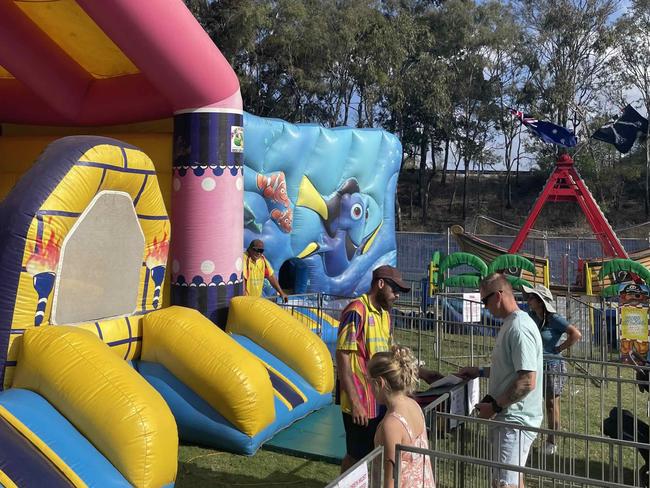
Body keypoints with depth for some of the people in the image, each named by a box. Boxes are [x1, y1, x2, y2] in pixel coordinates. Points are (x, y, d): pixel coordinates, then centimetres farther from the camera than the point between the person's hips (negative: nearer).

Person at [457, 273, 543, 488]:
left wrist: (494, 406, -19)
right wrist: (480, 372, 18)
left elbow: (527, 382, -25)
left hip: (515, 420, -10)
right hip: (510, 417, 10)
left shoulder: (519, 328, -21)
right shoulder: (510, 324, 11)